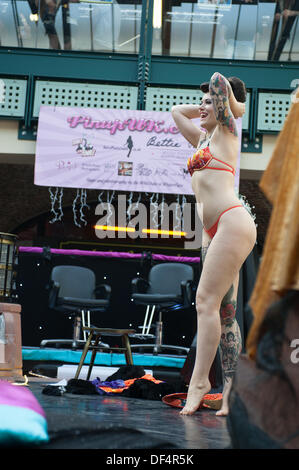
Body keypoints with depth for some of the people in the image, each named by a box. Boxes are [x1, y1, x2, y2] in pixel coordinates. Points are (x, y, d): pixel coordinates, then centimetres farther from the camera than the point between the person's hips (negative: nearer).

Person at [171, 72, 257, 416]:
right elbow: (176, 112, 38)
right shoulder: (202, 139, 24)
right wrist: (205, 108, 30)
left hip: (232, 222, -8)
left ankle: (199, 380, -15)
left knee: (207, 301, -14)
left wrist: (234, 106, 12)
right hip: (213, 231, 9)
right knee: (224, 312, 2)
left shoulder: (226, 131, 4)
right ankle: (230, 391, 1)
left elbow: (219, 80, -5)